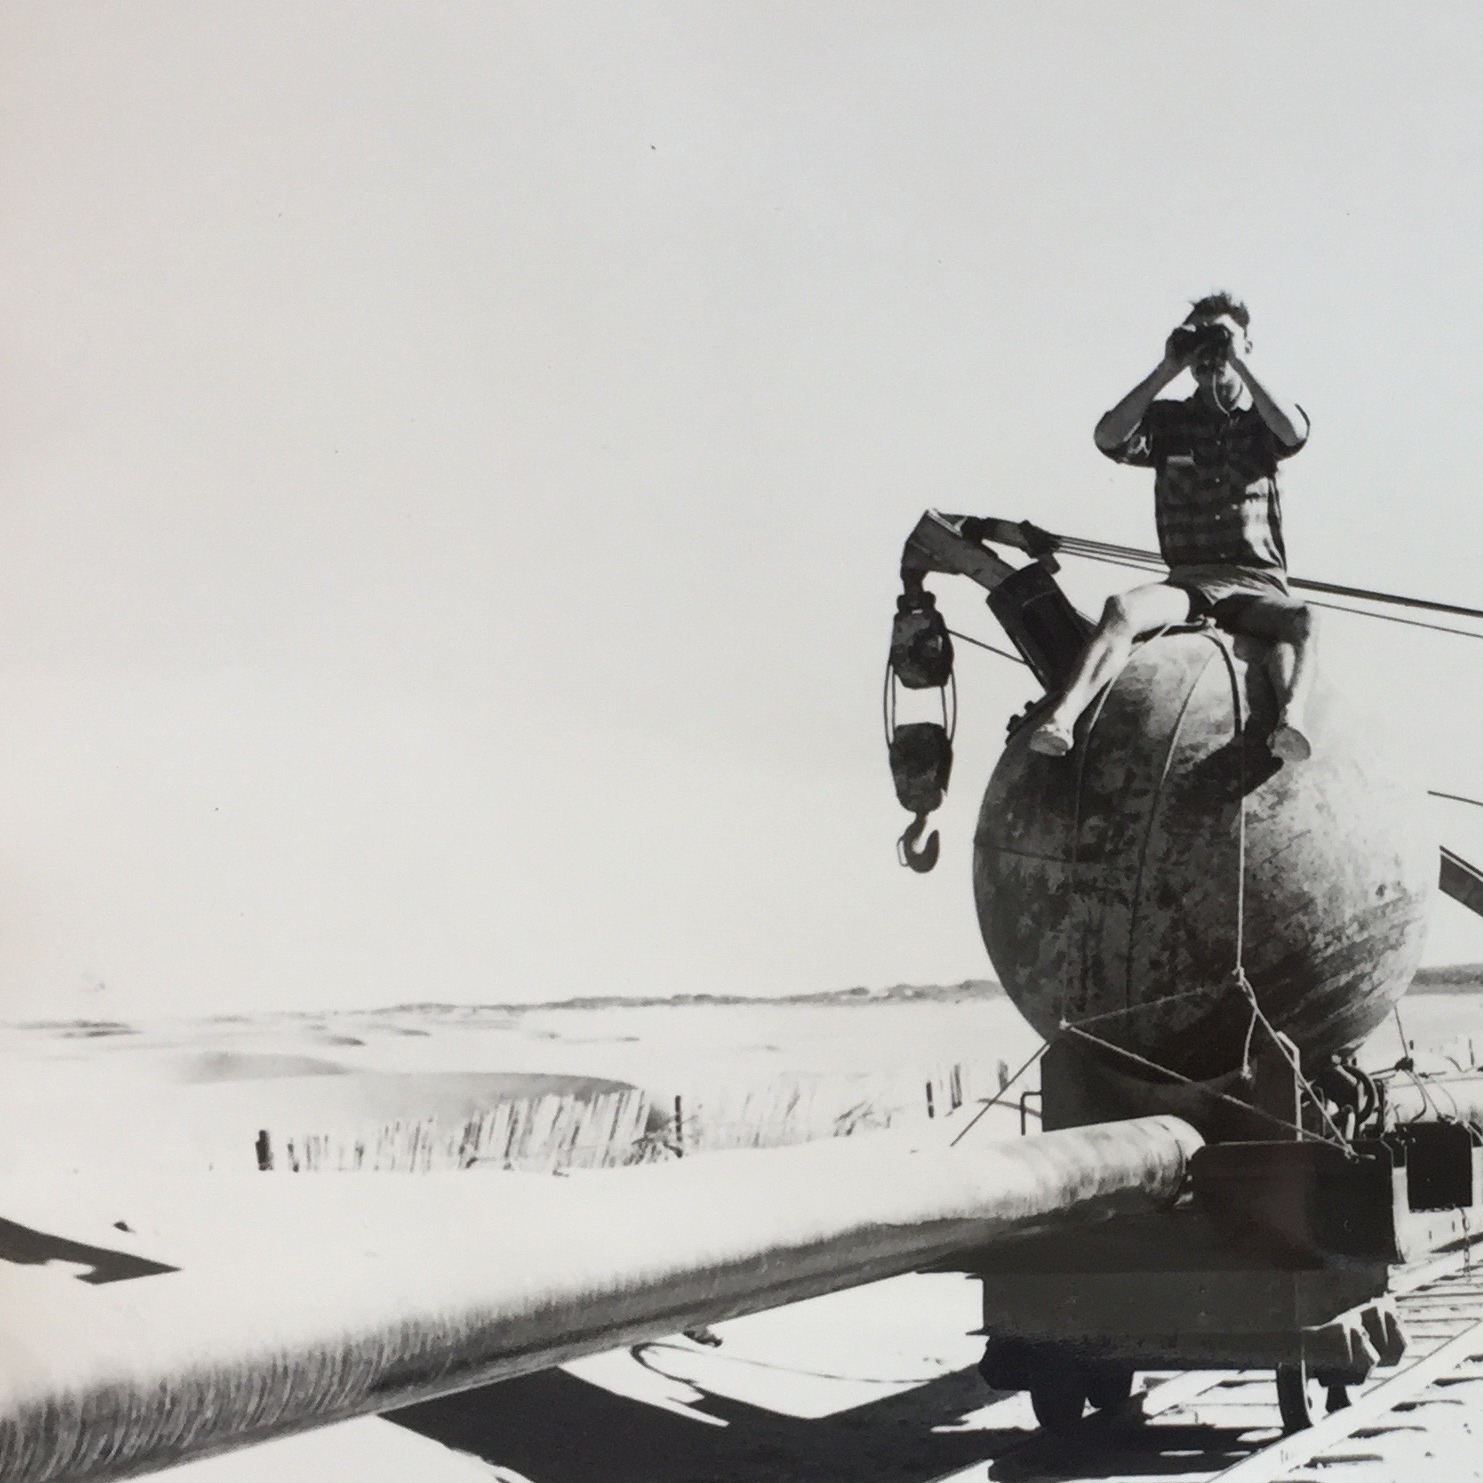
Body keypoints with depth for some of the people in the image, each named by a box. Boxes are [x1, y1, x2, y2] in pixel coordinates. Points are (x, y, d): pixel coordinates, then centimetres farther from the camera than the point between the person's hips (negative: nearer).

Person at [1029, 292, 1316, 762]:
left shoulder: (1262, 419, 13)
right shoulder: (1168, 419, 16)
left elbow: (1294, 432, -12)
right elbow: (1109, 438, -3)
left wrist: (1239, 362, -7)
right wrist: (1166, 370, -3)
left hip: (1256, 585, -1)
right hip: (1188, 581, 1)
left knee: (1302, 620, -35)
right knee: (1122, 610, -31)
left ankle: (1291, 717, -57)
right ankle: (1062, 718, -48)